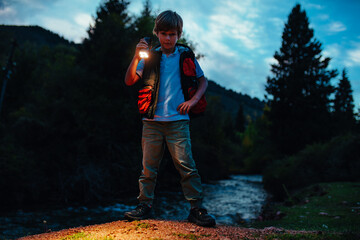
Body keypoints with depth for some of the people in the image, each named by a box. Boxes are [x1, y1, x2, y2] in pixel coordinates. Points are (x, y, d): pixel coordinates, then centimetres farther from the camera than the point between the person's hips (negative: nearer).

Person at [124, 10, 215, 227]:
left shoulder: (186, 56, 8)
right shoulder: (150, 56, 8)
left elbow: (203, 81, 17)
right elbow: (129, 81, 1)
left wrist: (193, 100, 0)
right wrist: (137, 57, -12)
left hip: (177, 121, -1)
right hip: (152, 121, 2)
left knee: (186, 165, -7)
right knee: (148, 167, 6)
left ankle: (197, 209, 0)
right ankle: (145, 206, 17)